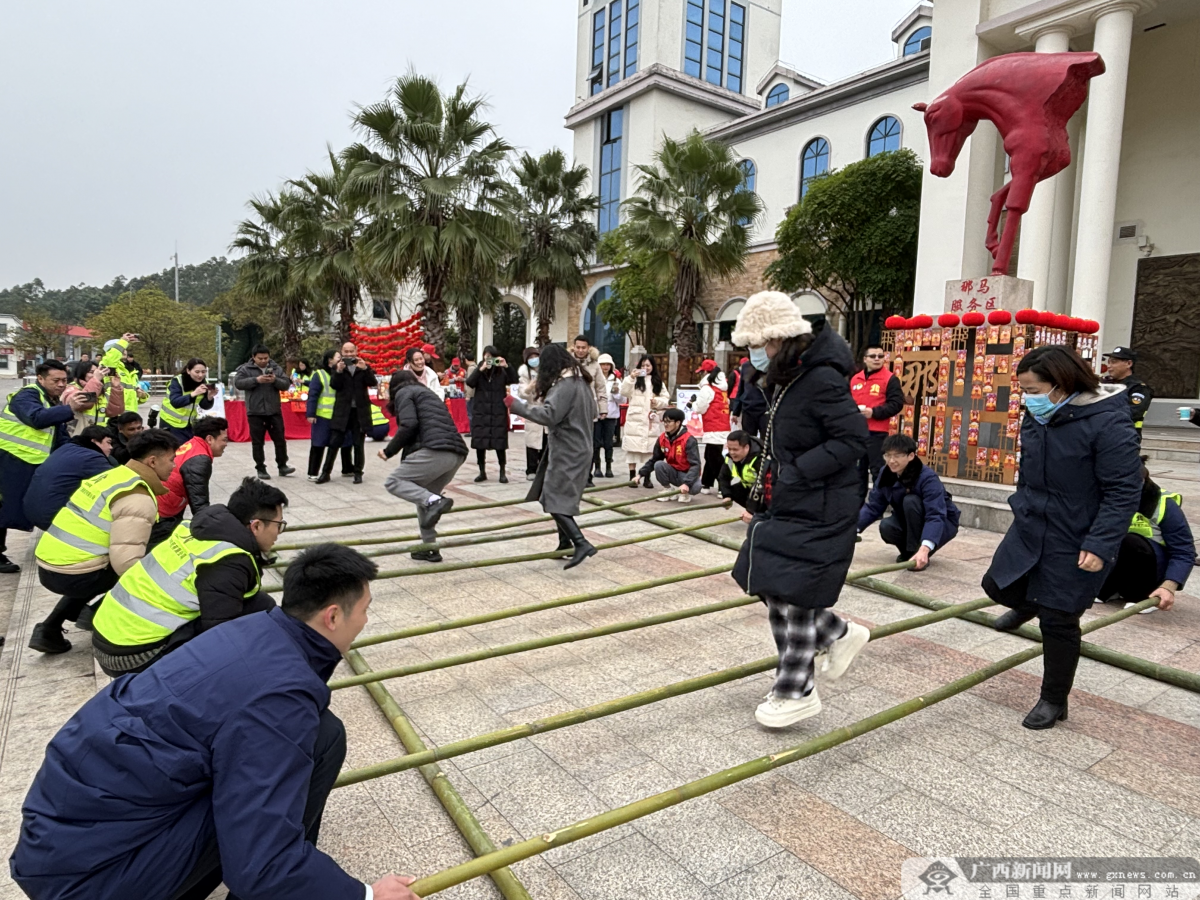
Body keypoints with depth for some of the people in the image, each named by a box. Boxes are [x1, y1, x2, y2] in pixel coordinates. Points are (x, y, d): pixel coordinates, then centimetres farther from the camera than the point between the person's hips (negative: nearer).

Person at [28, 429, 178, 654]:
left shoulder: (113, 475, 9)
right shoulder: (138, 499, -17)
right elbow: (126, 560, -23)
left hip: (47, 565, 9)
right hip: (72, 574, -9)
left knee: (98, 571, 35)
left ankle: (49, 630, 27)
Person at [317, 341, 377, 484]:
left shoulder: (364, 366, 6)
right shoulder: (337, 366, 5)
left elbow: (373, 383, -7)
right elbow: (334, 385, -7)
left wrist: (365, 369, -21)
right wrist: (339, 371, -21)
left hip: (360, 411, 0)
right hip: (342, 411, 0)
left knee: (358, 444, 6)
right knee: (334, 442, 1)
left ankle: (358, 473, 14)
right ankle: (326, 472, 9)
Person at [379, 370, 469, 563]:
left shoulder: (403, 392, 10)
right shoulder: (428, 393, 34)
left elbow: (409, 425, -7)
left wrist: (389, 451, 3)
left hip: (435, 451, -8)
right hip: (457, 454, 8)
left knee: (393, 482, 0)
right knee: (423, 496, 20)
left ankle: (434, 501, -20)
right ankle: (430, 549, 20)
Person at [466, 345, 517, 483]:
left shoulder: (502, 371, 4)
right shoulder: (479, 371, 6)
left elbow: (514, 380, -10)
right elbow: (469, 382, -10)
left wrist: (507, 366, -22)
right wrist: (481, 369, -20)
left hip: (499, 413, -1)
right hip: (481, 412, 1)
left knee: (500, 443, -1)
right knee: (479, 443, 3)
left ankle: (503, 472, 9)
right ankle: (482, 472, 15)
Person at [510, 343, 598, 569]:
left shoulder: (564, 385, -17)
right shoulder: (581, 382, 13)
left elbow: (549, 415, -26)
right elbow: (593, 412, 23)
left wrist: (520, 406, -19)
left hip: (566, 452, -10)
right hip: (579, 449, 10)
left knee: (555, 500, -12)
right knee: (561, 498, 17)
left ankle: (581, 543, -21)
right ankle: (565, 542, 23)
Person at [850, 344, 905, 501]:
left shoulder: (890, 379, -3)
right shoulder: (855, 379, 13)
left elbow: (897, 404, -10)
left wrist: (874, 412, -18)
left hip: (876, 432, -5)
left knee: (877, 469, -4)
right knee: (858, 469, 13)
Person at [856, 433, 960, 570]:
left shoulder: (927, 478, -31)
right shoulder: (885, 474, -13)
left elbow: (935, 516, -40)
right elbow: (873, 507, -13)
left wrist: (924, 549, -55)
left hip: (942, 524, -5)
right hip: (911, 525, 5)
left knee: (910, 501, -32)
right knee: (886, 527, -28)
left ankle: (917, 552, -19)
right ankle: (909, 550, 2)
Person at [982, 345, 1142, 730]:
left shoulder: (1108, 422, -22)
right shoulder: (1037, 416, -1)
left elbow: (1124, 492, -21)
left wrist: (1100, 545, -25)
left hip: (1075, 543, -6)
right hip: (1029, 528, 6)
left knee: (1058, 622, 4)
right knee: (998, 586, 15)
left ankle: (1054, 700, 25)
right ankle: (1031, 603, 51)